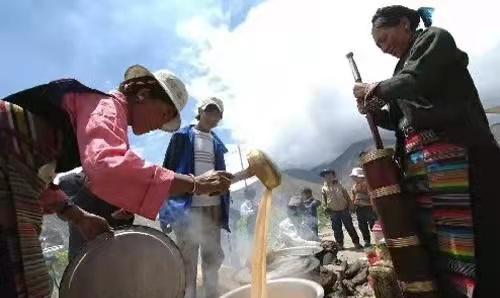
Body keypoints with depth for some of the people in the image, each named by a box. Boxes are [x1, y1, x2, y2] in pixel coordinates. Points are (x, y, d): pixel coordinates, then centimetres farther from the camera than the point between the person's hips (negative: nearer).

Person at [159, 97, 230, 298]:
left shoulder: (217, 143, 15)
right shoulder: (183, 136, 2)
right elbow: (169, 168, -3)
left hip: (213, 207, 5)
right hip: (187, 206, -4)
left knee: (213, 255, 14)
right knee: (188, 257, 7)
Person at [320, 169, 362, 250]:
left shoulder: (339, 185, 3)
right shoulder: (324, 188, 2)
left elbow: (346, 195, 6)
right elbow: (324, 201, 6)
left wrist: (350, 205, 0)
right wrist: (326, 209, -4)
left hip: (344, 210, 0)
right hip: (334, 212, 0)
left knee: (350, 227, 7)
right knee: (337, 229, 8)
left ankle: (356, 242, 20)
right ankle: (340, 244, 22)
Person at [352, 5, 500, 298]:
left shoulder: (435, 37, 9)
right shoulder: (404, 68, 26)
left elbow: (414, 82, -12)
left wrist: (374, 89, 3)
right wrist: (373, 109, 11)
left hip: (449, 155, -7)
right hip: (418, 163, 7)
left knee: (466, 239, -6)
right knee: (435, 242, 5)